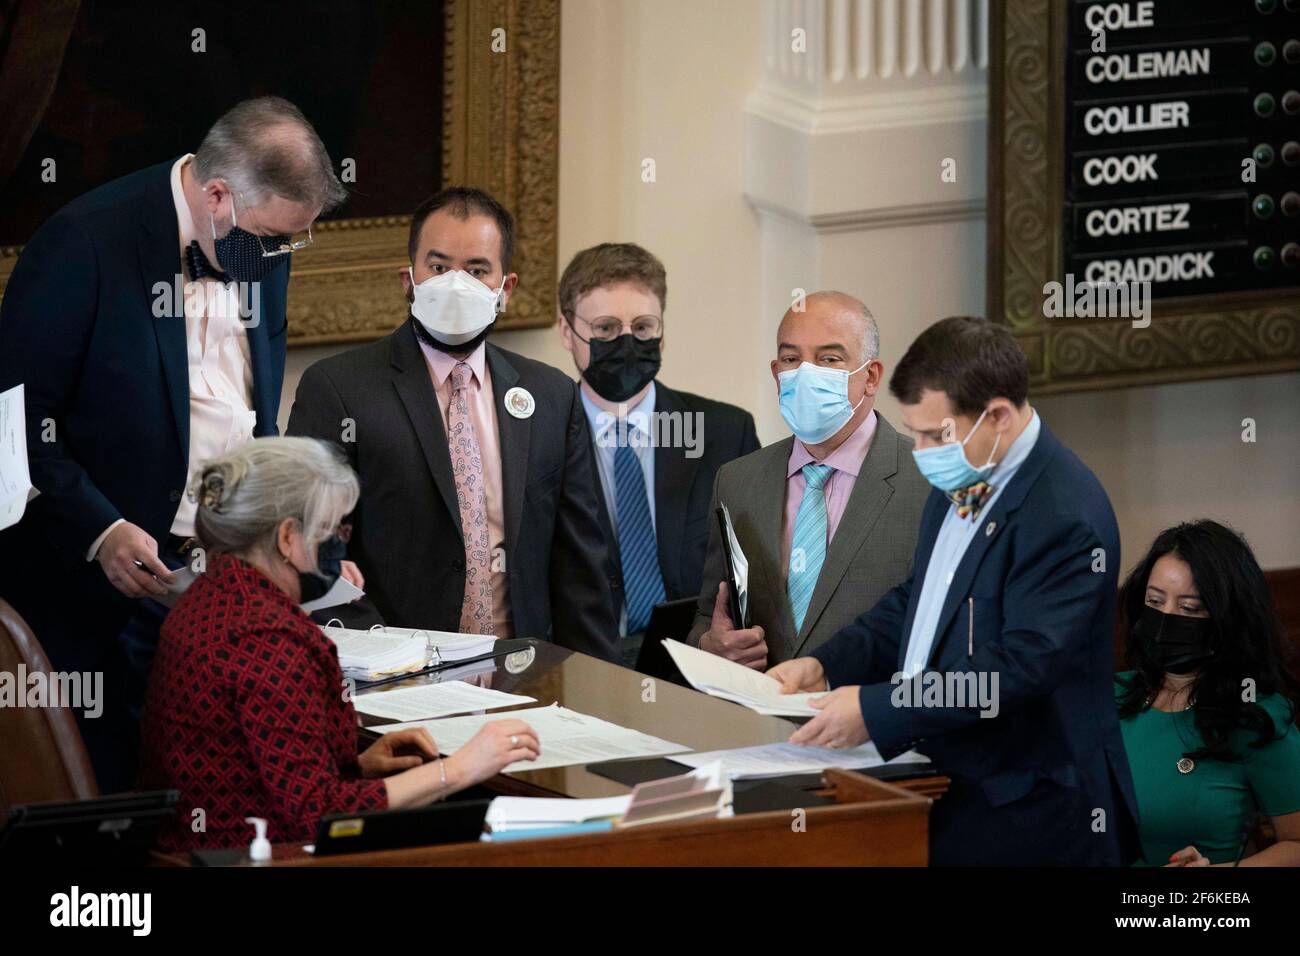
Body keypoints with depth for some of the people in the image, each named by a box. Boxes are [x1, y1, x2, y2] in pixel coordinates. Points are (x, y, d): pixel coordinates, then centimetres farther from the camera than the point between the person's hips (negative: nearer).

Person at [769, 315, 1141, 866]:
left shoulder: (1065, 516, -20)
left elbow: (1020, 667, -25)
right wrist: (825, 666, 6)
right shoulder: (958, 483, 11)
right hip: (944, 780, 9)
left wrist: (876, 709, -25)